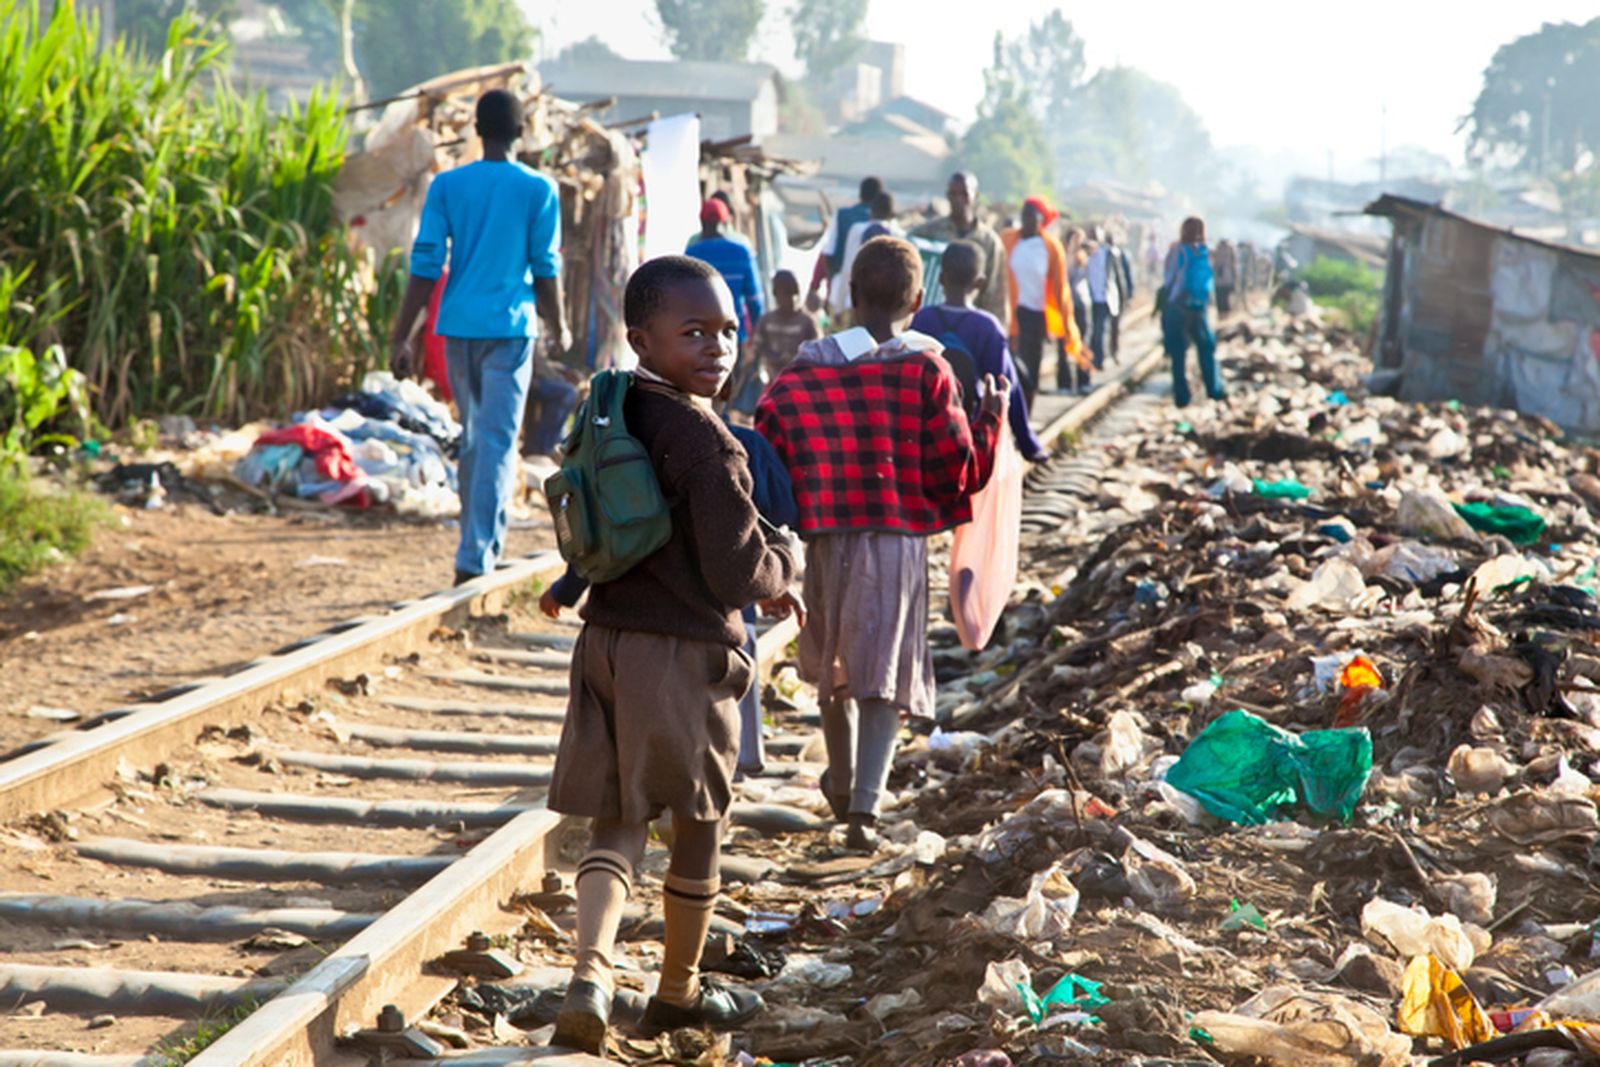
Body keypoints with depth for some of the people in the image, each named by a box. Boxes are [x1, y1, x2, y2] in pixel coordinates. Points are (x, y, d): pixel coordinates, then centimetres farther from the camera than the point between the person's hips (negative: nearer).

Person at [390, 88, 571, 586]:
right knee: (498, 442, -4)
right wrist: (559, 328, 16)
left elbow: (426, 265, -1)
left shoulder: (447, 185, 3)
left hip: (459, 326, 3)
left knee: (473, 436, 18)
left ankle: (481, 543, 28)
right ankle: (475, 557, -11)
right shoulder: (537, 190, -2)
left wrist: (401, 338, 1)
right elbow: (546, 269, 1)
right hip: (509, 327, -3)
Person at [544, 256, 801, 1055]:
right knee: (698, 825, 13)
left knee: (618, 821, 10)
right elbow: (739, 574, -21)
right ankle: (679, 990, 27)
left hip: (608, 639, 6)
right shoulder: (706, 442, -19)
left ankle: (590, 975, -11)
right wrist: (783, 559, 4)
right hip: (685, 656, -6)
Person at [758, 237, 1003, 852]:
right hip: (899, 542, -3)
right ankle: (865, 806, -18)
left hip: (826, 540, 3)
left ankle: (842, 786, 40)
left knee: (834, 666, 21)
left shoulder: (806, 371, 2)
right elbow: (962, 471, -6)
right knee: (885, 675, -2)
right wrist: (990, 416, 10)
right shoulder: (926, 372, -5)